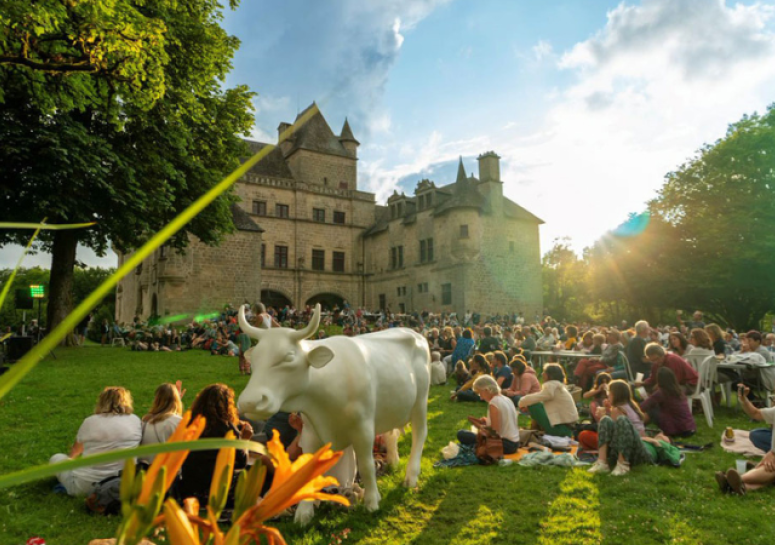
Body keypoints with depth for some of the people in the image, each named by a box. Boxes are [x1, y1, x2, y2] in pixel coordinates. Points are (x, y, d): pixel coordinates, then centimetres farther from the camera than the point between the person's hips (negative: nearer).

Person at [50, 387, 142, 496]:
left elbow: (75, 451, 19)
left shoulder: (90, 421, 1)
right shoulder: (136, 420, 2)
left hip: (86, 487, 2)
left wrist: (70, 458, 42)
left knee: (56, 458, 24)